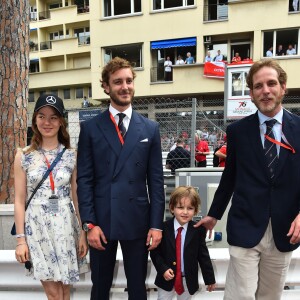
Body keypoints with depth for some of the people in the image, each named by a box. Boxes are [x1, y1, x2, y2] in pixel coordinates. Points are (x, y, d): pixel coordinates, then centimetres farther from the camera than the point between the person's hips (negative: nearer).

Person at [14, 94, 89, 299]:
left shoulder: (71, 155, 1)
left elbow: (77, 196, 4)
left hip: (66, 225, 1)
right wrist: (20, 239, -2)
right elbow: (19, 201, 1)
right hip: (37, 227, -1)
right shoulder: (24, 156, -1)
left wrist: (83, 233, 2)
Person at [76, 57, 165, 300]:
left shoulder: (150, 129, 3)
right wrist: (89, 223, -7)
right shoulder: (90, 128, 1)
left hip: (137, 220, 1)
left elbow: (156, 180, 2)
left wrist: (156, 224, -2)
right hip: (101, 220, 0)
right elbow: (84, 179, -1)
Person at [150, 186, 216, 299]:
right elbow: (155, 252, -5)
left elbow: (203, 255, -4)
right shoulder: (163, 228, -13)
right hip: (167, 278, 0)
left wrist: (210, 279, 1)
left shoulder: (198, 230, -11)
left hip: (189, 280, 1)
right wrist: (163, 269, -18)